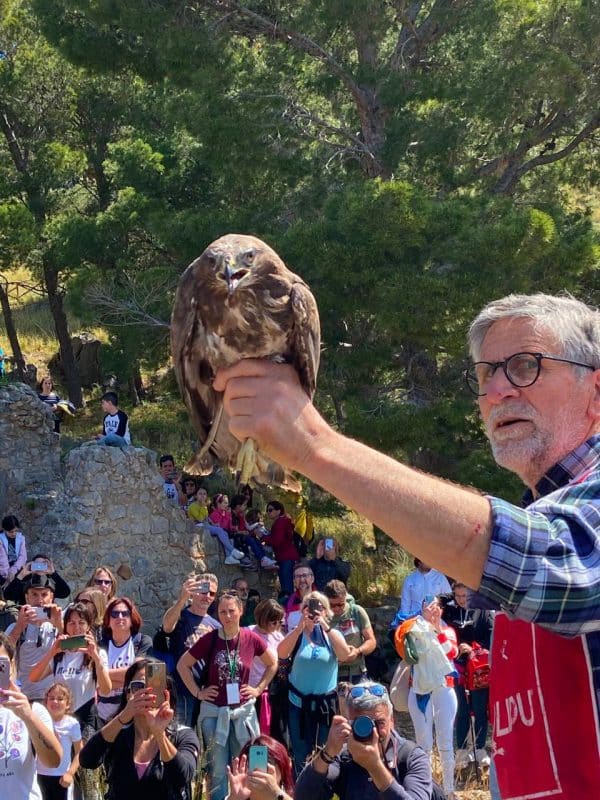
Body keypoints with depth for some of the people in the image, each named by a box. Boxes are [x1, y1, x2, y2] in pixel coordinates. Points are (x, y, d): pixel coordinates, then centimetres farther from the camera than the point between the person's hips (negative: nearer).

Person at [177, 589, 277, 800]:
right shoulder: (209, 639, -9)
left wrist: (259, 689, 4)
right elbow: (182, 665, 2)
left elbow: (272, 664, 11)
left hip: (243, 711, 1)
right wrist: (197, 692, -2)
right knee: (218, 771, 6)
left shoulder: (251, 639, -5)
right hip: (214, 711, -1)